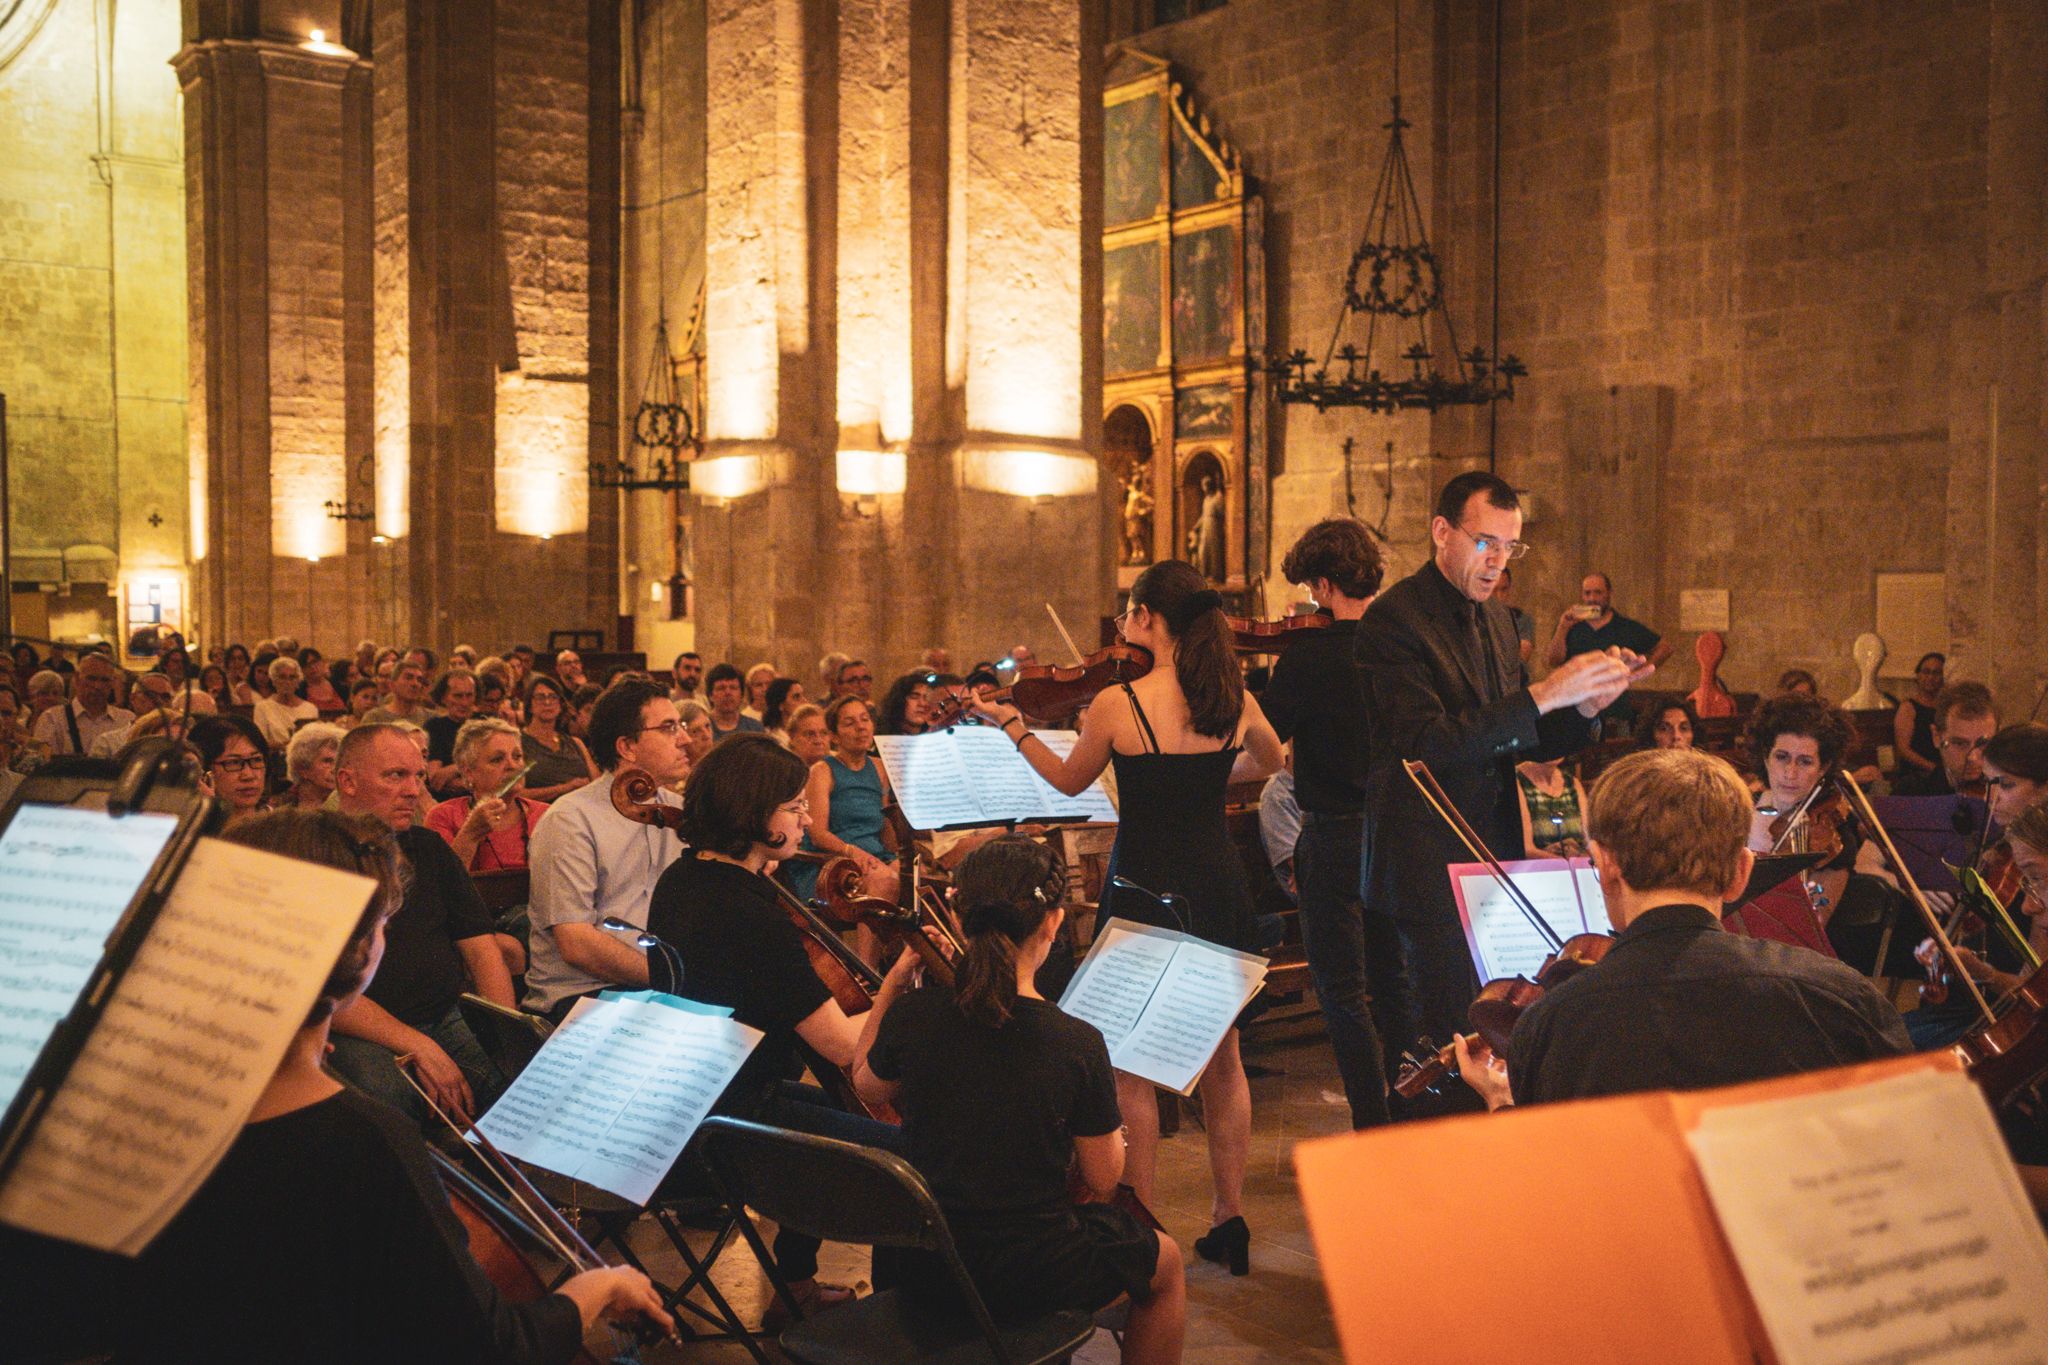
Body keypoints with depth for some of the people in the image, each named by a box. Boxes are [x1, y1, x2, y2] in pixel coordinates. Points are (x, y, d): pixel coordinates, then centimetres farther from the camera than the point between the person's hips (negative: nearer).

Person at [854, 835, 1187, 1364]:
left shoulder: (914, 1015, -14)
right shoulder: (1078, 1044, -22)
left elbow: (867, 1086, 9)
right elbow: (1103, 1181, -10)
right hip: (1028, 1275, -4)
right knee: (1165, 1263, 25)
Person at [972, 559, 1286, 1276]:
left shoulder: (1117, 704, -15)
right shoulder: (1236, 700, -2)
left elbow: (1068, 780, 4)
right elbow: (1269, 761, 20)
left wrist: (1010, 722, 15)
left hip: (1144, 891, -4)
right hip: (1219, 888, 5)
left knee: (1134, 1070, 7)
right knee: (1223, 1062, 16)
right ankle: (1228, 1220, 26)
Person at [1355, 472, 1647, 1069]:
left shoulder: (1495, 618, 14)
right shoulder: (1393, 619, -12)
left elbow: (1519, 743, 16)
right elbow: (1425, 743, -23)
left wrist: (1585, 705, -3)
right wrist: (1541, 695, -24)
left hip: (1493, 861, 8)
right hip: (1427, 870, -7)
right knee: (1445, 1037, -5)